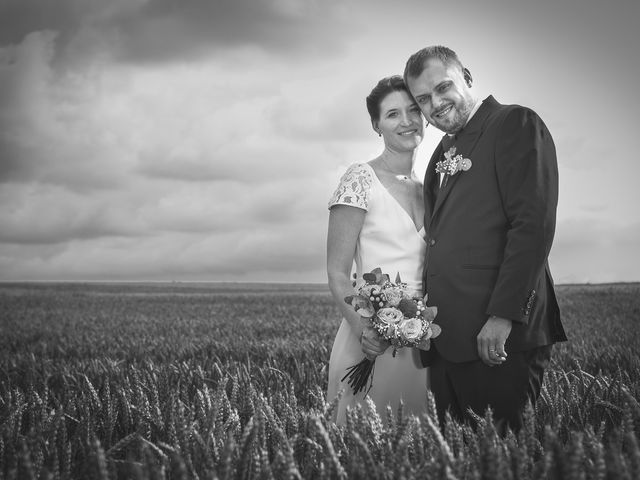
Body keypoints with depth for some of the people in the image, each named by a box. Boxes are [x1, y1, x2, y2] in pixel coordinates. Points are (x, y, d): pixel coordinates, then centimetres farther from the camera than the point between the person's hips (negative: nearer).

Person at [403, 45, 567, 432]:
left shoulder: (516, 124, -4)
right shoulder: (445, 150, 21)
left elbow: (534, 224, -14)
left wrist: (503, 315, -20)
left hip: (500, 334, -8)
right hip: (447, 337, 8)